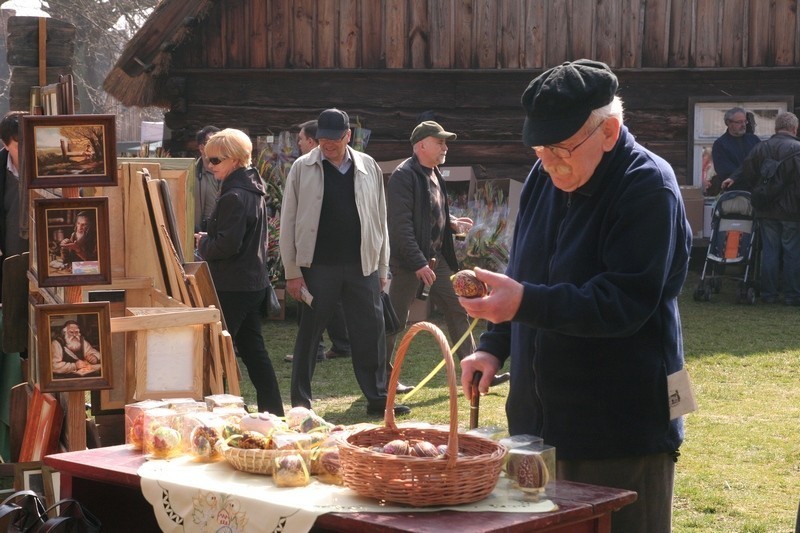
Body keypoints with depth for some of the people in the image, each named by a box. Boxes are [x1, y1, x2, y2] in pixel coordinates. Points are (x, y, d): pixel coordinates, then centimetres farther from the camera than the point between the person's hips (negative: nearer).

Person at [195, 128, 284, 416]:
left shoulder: (233, 197, -19)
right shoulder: (253, 189, 13)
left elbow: (227, 244, -24)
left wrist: (203, 244, -6)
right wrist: (208, 241, 14)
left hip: (233, 286, -10)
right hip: (254, 281, 10)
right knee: (253, 349, 14)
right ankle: (273, 411, 18)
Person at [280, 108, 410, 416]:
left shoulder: (368, 167, 6)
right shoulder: (302, 168, -1)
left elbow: (380, 219, 11)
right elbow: (288, 223, -1)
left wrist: (382, 267, 9)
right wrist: (292, 272, -5)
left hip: (362, 266, 2)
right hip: (317, 266, -2)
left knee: (371, 333, 4)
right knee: (309, 333, 5)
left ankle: (378, 397, 14)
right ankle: (300, 401, 14)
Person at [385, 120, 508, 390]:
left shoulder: (435, 175, 14)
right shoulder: (403, 176, -14)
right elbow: (401, 225, -20)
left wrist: (452, 224, 8)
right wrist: (418, 263, -24)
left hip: (437, 257, 9)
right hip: (410, 261, -9)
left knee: (458, 311, 9)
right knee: (395, 319, -1)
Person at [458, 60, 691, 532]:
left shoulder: (649, 187, -15)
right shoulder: (546, 177, 8)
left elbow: (625, 302, -24)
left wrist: (525, 303, -33)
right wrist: (494, 347, 5)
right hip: (541, 421, 7)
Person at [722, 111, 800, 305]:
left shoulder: (761, 148, 4)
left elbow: (748, 173, 10)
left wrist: (734, 181, 28)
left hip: (766, 211, 4)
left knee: (769, 251, 10)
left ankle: (769, 294, 12)